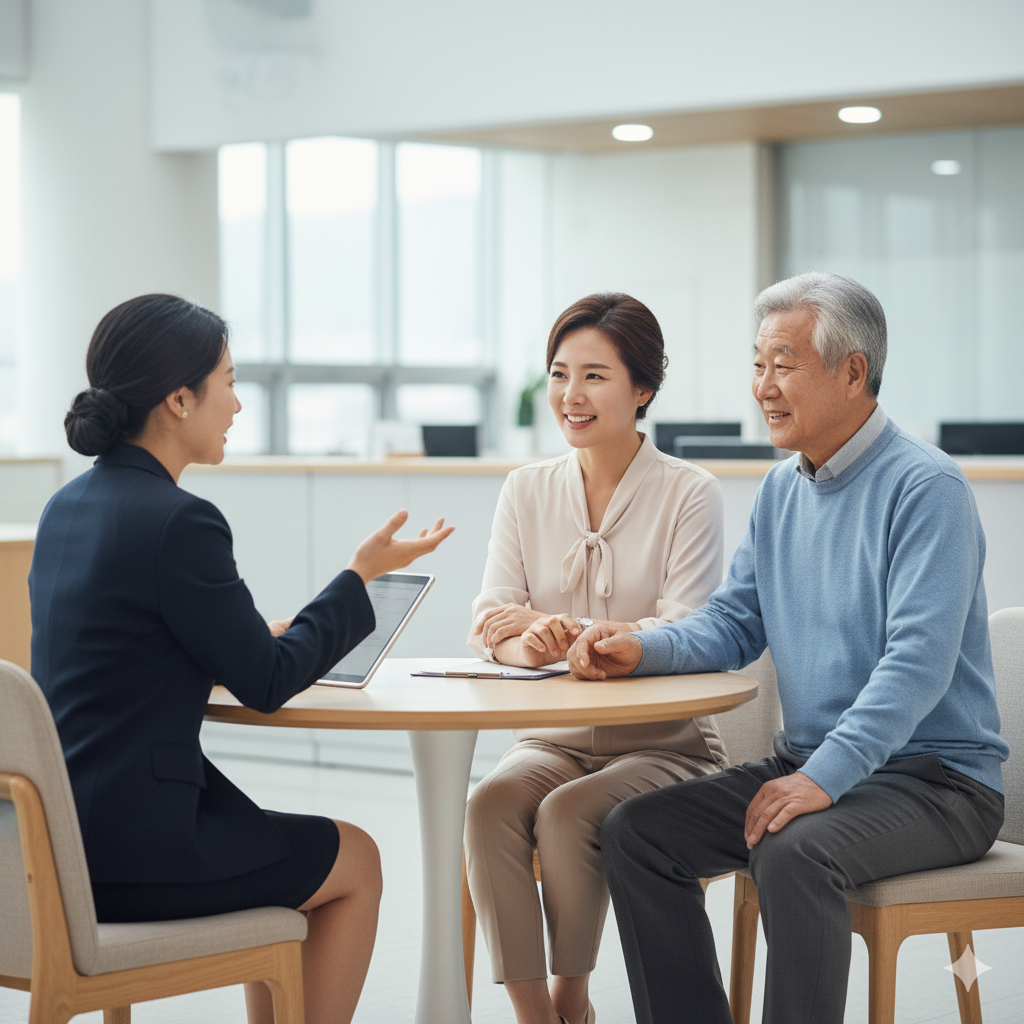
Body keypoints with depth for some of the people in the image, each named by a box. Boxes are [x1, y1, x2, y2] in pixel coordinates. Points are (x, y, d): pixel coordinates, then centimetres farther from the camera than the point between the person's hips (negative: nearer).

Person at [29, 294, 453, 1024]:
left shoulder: (69, 506, 8)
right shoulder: (177, 520, -19)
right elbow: (268, 683, -11)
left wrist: (270, 637, 16)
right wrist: (362, 575, 0)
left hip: (55, 833, 9)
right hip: (131, 851, -9)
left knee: (285, 847, 30)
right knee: (356, 862, 14)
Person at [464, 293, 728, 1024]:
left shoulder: (689, 494, -5)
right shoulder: (527, 490, 9)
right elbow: (490, 626, 2)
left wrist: (563, 630, -27)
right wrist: (529, 645, -24)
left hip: (663, 744, -3)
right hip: (553, 739, 3)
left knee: (567, 813, -31)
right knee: (491, 804, -28)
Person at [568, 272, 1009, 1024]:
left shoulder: (926, 486, -14)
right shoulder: (782, 489, 13)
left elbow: (918, 660, -24)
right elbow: (734, 625, 14)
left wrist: (824, 777, -32)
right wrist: (642, 650, -7)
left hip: (934, 777, -8)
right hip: (813, 763, 8)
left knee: (792, 852, -35)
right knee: (635, 832, -6)